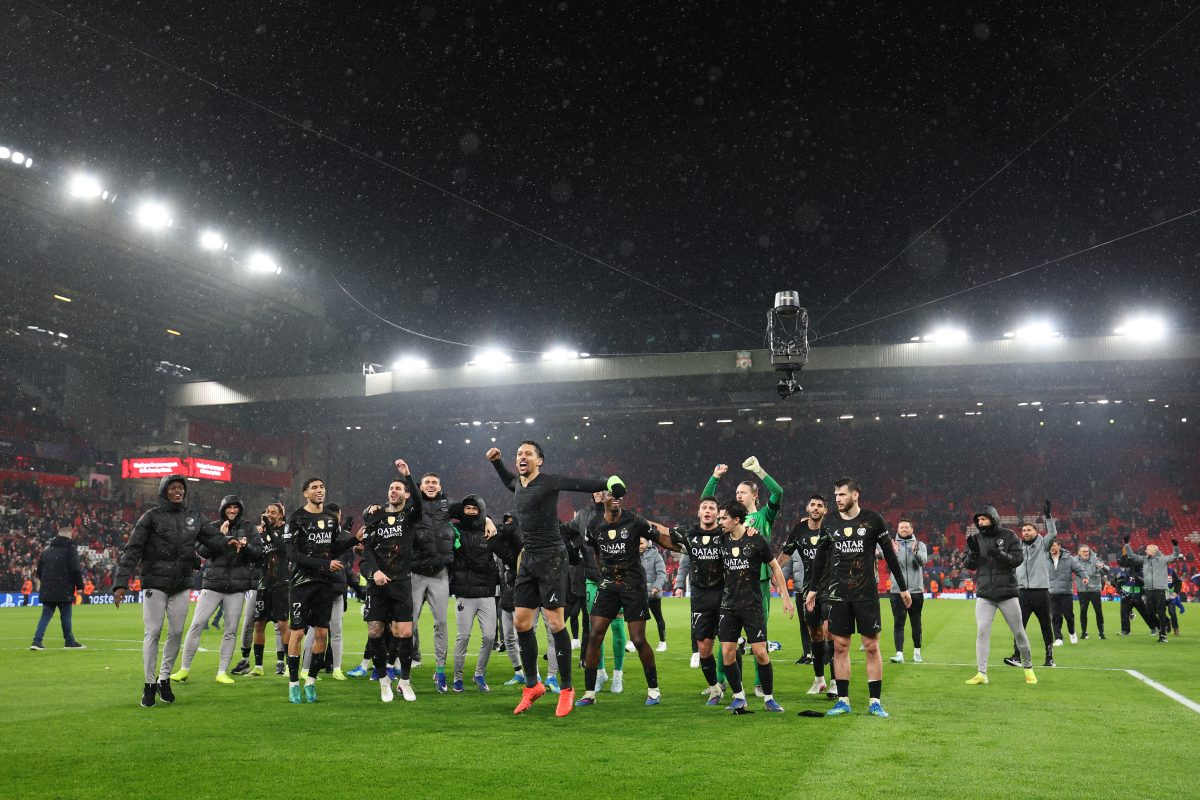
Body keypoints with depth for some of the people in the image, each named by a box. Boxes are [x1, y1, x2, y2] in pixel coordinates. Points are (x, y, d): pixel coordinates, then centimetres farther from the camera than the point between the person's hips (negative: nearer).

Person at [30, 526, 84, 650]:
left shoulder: (46, 551, 14)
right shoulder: (70, 549, -7)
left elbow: (39, 571, 20)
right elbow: (75, 570, -12)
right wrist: (80, 586, -3)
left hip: (47, 591, 5)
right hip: (65, 591, -5)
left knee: (46, 615, 9)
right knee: (66, 615, 3)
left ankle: (37, 641, -1)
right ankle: (69, 642, 11)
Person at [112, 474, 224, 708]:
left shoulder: (194, 517, 8)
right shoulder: (151, 517, -5)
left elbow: (213, 537, 7)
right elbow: (132, 550, -8)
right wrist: (121, 583, -16)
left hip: (181, 585, 4)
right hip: (155, 584, -4)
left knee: (176, 633, 6)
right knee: (152, 633, -3)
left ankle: (164, 679, 22)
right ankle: (150, 684, 10)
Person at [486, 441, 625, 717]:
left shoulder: (548, 482, -10)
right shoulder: (518, 484, 14)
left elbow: (579, 484, -24)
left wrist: (607, 484, -38)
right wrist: (495, 462, 29)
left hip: (551, 557, -8)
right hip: (528, 558, 8)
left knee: (555, 623, -7)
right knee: (520, 622, 7)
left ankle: (567, 690, 4)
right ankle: (532, 685, 20)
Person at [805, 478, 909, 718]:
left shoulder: (873, 520, -4)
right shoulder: (830, 522, 5)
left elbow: (890, 555, 2)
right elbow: (821, 557, 14)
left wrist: (903, 588, 4)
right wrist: (813, 589, 14)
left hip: (867, 594, -3)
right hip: (838, 594, 3)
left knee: (872, 647, 1)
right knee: (840, 646, 3)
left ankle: (875, 702, 8)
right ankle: (843, 701, 10)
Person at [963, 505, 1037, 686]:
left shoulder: (1008, 536, -2)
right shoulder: (976, 539, 6)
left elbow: (1018, 559, -8)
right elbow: (969, 565, 4)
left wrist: (999, 554, -25)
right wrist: (973, 551, -16)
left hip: (1007, 592, -2)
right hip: (984, 594, 2)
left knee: (1019, 631, 8)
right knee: (982, 631, -7)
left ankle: (1028, 667, 26)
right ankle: (981, 673, -6)